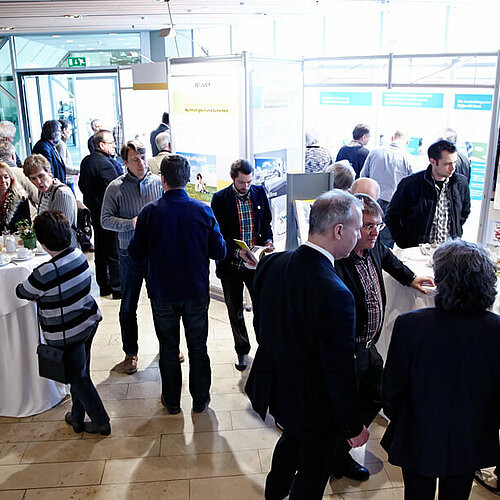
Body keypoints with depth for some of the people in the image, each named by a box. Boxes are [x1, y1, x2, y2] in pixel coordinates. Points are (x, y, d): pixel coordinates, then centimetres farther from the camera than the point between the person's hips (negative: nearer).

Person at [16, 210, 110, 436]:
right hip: (89, 322, 7)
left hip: (66, 334, -7)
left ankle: (100, 422, 21)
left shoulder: (44, 274, -28)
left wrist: (36, 295, 12)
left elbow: (22, 292, -8)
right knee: (81, 373, 22)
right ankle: (77, 417, 40)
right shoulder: (79, 255, -7)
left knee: (77, 377, 10)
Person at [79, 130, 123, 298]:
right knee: (115, 252, 1)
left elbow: (81, 185, 18)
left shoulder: (86, 161, 8)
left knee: (100, 251, 17)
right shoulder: (105, 164, -22)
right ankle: (118, 287, 10)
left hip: (95, 213, 9)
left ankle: (103, 285, 27)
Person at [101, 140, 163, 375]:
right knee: (128, 306, 9)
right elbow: (106, 220, -5)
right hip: (130, 254, -1)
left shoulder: (158, 182, -1)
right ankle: (130, 352, 26)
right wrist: (131, 223, -19)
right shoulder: (116, 188, -5)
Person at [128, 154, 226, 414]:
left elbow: (136, 253, -5)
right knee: (198, 347, 16)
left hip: (162, 293, 0)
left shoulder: (149, 212, -14)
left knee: (168, 349, 16)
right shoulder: (203, 210, -11)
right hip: (196, 293, 1)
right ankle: (200, 400, 29)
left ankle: (172, 401, 30)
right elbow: (219, 252, -5)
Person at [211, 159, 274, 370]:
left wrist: (268, 241, -9)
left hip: (256, 262, 1)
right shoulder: (220, 199, -7)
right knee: (235, 311, 12)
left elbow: (266, 224, 11)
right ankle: (242, 351, 29)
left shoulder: (260, 193, 2)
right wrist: (237, 251, -24)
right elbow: (219, 234, -10)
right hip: (232, 264, -1)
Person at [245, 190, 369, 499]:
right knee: (313, 474, 21)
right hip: (315, 405, -7)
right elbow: (340, 373, -26)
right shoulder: (336, 295, -35)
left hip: (275, 389, 8)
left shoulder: (272, 264, -13)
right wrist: (354, 427, -10)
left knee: (292, 438, 36)